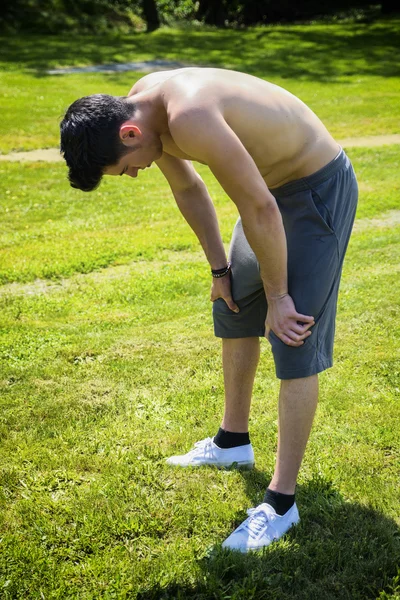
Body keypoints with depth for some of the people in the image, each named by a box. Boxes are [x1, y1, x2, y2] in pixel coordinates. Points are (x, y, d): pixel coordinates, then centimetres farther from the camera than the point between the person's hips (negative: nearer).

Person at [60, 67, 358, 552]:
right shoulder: (137, 105, -5)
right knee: (233, 305, 18)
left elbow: (260, 210, -28)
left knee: (296, 344, -10)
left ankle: (281, 502, 0)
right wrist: (219, 267, 11)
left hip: (320, 188, -10)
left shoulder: (190, 120, -35)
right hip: (275, 184, 10)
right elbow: (187, 188, 8)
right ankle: (233, 442, 37)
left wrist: (278, 296, -16)